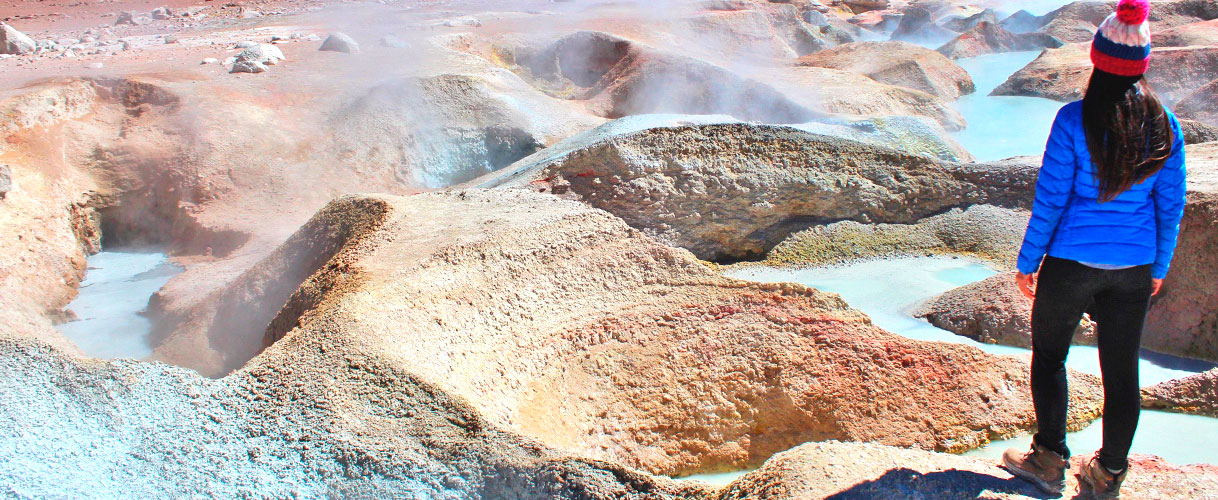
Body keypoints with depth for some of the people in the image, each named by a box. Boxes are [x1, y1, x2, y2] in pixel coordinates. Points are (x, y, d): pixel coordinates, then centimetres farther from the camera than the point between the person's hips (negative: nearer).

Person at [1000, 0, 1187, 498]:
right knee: (1121, 369, 14)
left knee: (1048, 354, 16)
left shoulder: (1074, 120, -16)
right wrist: (1160, 265, 16)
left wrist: (1027, 261, -3)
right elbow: (1171, 205, 3)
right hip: (1133, 269, 4)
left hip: (1072, 262, -3)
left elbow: (1050, 199, -13)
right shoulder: (1165, 126, -3)